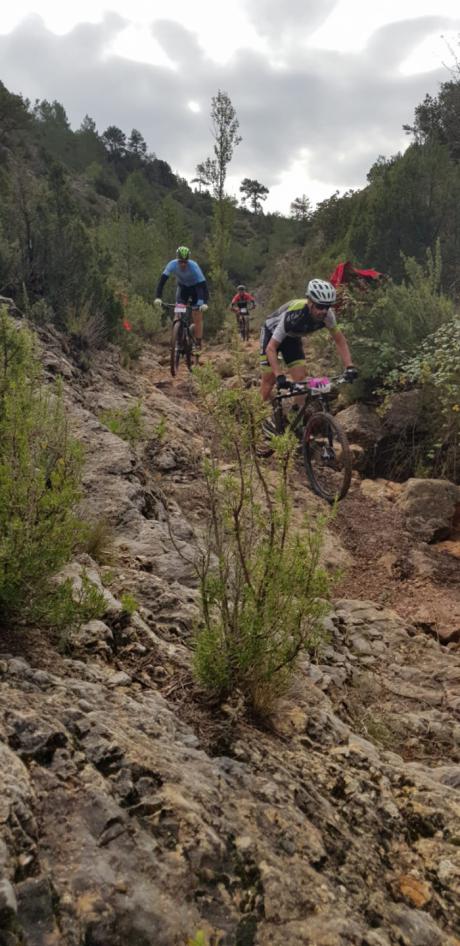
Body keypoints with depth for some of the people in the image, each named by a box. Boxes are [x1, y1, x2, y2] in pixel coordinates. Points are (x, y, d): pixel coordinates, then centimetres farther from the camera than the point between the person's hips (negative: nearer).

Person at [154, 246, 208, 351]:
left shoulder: (193, 266, -34)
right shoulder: (172, 264, -28)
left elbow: (203, 284, -37)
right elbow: (162, 280, -29)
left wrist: (204, 303, -50)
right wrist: (158, 297, -42)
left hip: (196, 287, -3)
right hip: (182, 286, 3)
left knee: (198, 317, -9)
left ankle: (198, 344, -2)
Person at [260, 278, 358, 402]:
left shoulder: (327, 315, -28)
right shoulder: (294, 314, -42)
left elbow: (340, 340, -14)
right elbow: (271, 348, -40)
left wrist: (349, 366, -28)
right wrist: (280, 375, -50)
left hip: (292, 337, 4)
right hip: (271, 333, -4)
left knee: (301, 379, -9)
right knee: (269, 379, -5)